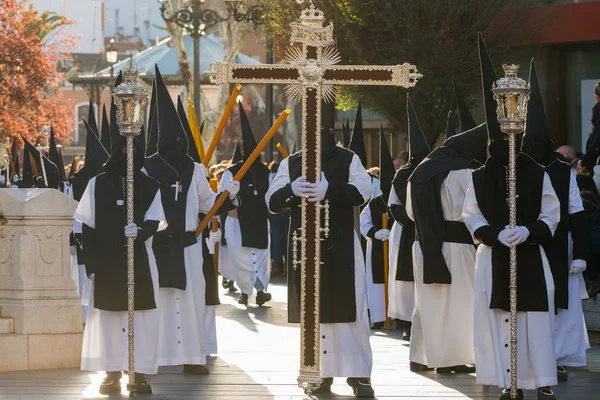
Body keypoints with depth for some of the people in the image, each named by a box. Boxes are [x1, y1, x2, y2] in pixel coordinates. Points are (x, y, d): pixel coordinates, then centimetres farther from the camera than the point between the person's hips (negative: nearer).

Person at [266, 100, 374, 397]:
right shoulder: (291, 163, 10)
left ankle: (359, 375, -1)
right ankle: (322, 374, 12)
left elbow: (361, 192, -13)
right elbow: (272, 201, 3)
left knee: (350, 310, -5)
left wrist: (329, 190, -29)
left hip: (341, 246, -2)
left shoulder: (348, 160, 4)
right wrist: (292, 190, -19)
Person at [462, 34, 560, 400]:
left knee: (536, 319, -5)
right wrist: (495, 235, -11)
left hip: (530, 256, -1)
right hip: (495, 257, 1)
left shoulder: (537, 174, 2)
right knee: (499, 319, -2)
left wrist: (528, 231, -13)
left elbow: (551, 214, 4)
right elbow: (472, 216, 5)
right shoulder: (480, 177, 4)